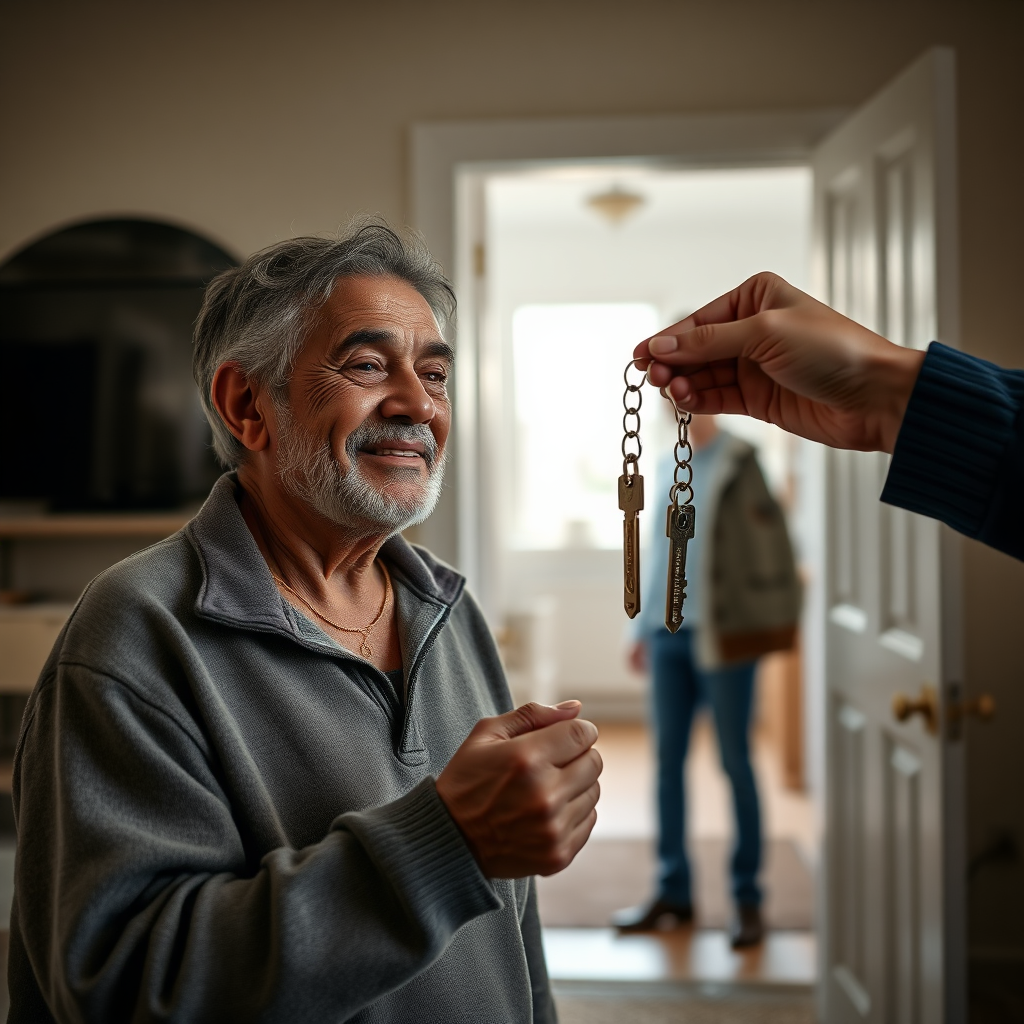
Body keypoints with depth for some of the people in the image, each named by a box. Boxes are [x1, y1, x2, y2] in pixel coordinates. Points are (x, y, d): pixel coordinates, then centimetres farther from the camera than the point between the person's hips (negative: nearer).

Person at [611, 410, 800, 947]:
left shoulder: (738, 463, -3)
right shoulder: (667, 466, 15)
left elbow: (771, 539, -7)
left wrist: (777, 619, -12)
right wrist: (643, 627, 16)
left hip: (723, 635, -6)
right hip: (669, 634, 6)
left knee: (735, 762, 1)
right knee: (668, 761, 8)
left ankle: (748, 899, 10)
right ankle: (673, 892, 19)